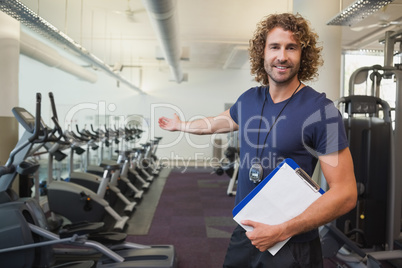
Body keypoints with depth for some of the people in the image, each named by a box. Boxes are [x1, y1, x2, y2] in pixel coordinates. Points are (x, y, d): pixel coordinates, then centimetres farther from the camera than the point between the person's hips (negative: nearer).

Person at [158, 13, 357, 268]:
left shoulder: (321, 110, -17)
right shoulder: (249, 99, 1)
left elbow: (345, 193, -18)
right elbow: (219, 122, 22)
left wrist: (281, 232, -20)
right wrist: (180, 125, 36)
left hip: (292, 246, -5)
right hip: (246, 233, 5)